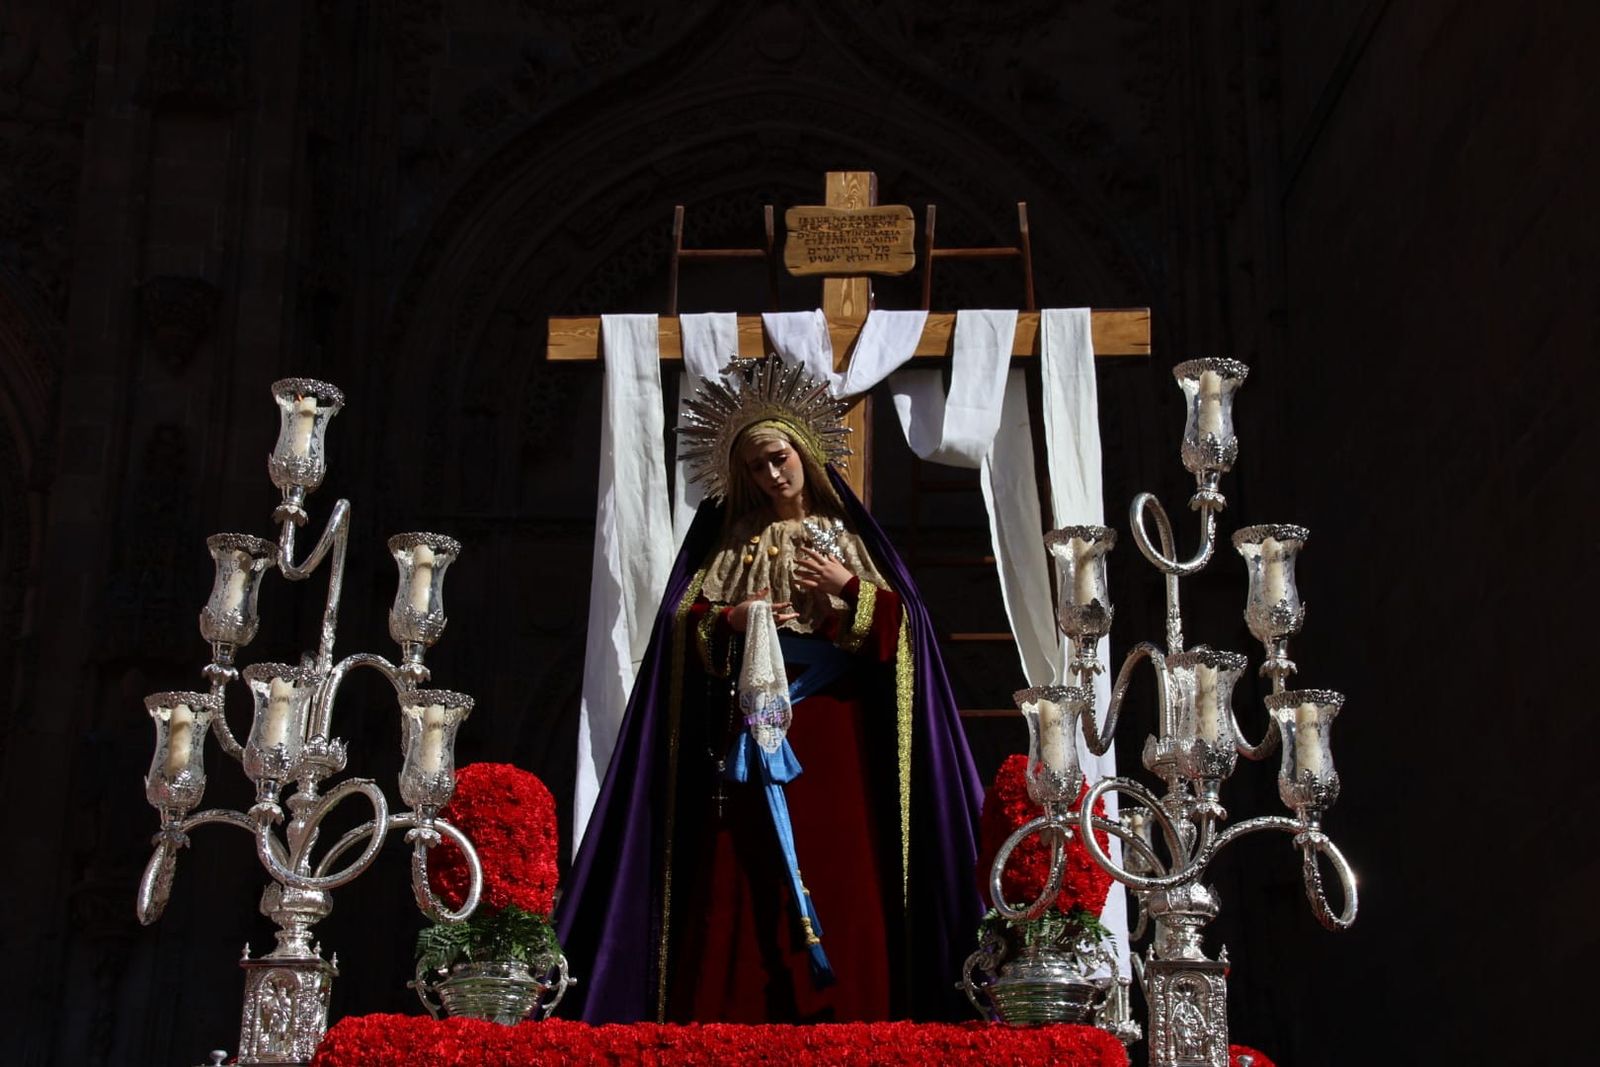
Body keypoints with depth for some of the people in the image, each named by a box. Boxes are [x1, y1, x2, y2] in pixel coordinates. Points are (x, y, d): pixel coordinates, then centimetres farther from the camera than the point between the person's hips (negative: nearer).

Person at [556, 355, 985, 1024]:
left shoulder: (847, 534, 12)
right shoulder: (730, 536, 14)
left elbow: (896, 623, 5)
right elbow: (684, 623, 9)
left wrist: (848, 587, -10)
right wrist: (730, 619, -10)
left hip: (830, 726, 0)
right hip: (751, 724, 1)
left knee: (833, 862, -7)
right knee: (742, 871, -6)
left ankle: (835, 1012, -5)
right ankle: (736, 1013, -5)